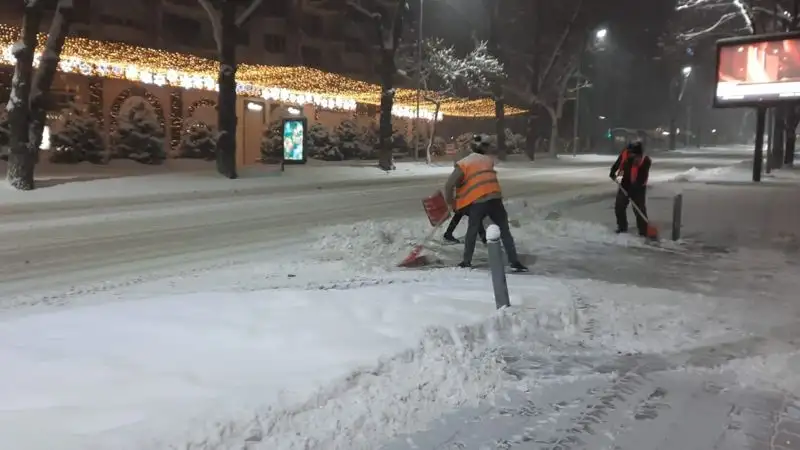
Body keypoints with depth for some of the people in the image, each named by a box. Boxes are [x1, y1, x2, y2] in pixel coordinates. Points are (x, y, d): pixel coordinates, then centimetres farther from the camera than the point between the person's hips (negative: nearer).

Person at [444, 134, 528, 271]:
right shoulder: (489, 160, 16)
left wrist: (452, 203, 9)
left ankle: (466, 262, 21)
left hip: (477, 202, -2)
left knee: (472, 231, 16)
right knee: (505, 231, 10)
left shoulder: (463, 164, 4)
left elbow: (449, 185, -4)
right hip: (495, 199, 2)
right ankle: (514, 262, 6)